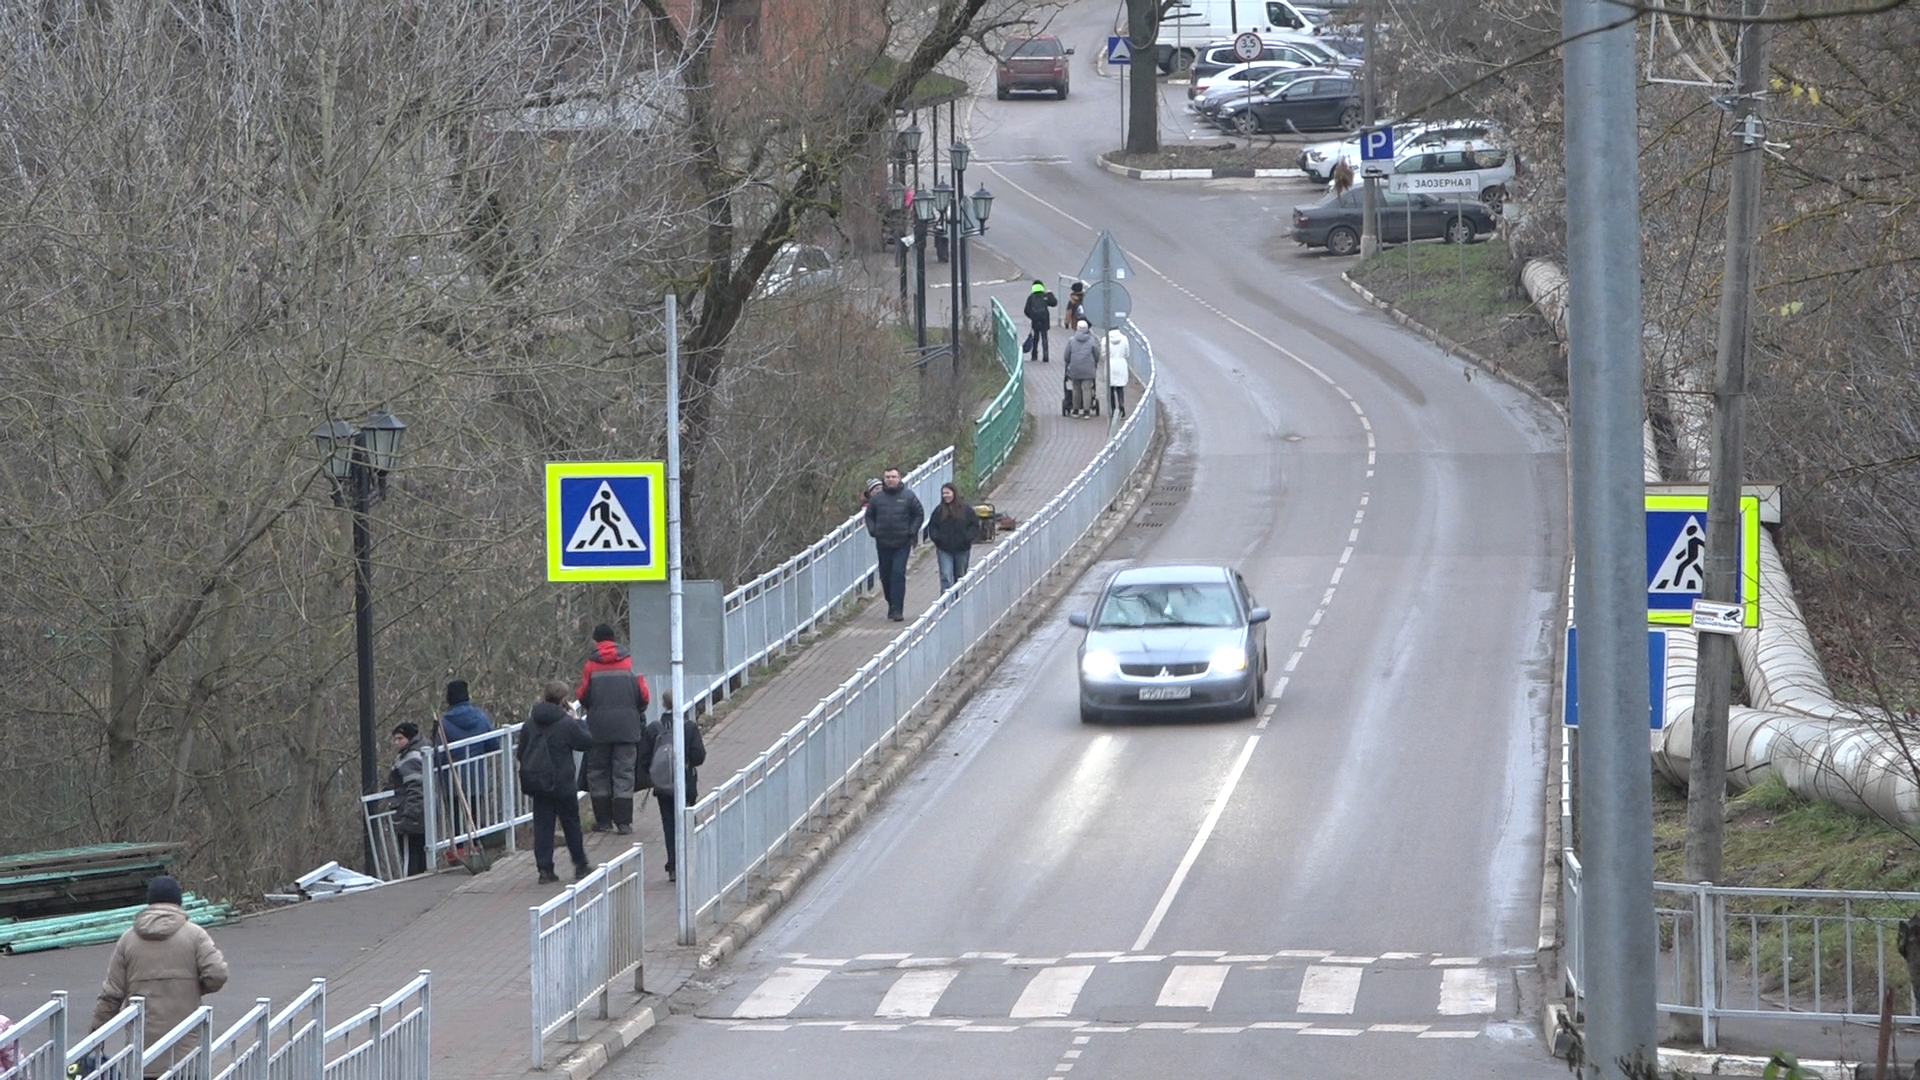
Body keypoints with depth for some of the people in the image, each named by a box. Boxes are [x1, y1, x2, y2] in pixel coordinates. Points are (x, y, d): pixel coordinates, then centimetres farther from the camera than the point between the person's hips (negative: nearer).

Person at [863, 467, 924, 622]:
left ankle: (897, 610, -14)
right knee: (885, 576, 8)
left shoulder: (908, 497, 0)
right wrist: (873, 531, 0)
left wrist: (912, 532, -4)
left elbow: (919, 514, 6)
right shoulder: (877, 497, 6)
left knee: (898, 574, -12)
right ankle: (891, 605, 25)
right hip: (883, 544, 3)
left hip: (902, 544, -3)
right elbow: (869, 515, 16)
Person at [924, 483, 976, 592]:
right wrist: (936, 538, -8)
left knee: (961, 576, 13)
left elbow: (974, 525, 2)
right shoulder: (939, 510, 2)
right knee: (946, 576, -11)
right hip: (944, 550, 0)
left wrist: (968, 538, -13)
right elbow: (932, 527, 9)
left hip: (962, 549, 0)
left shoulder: (965, 509, -2)